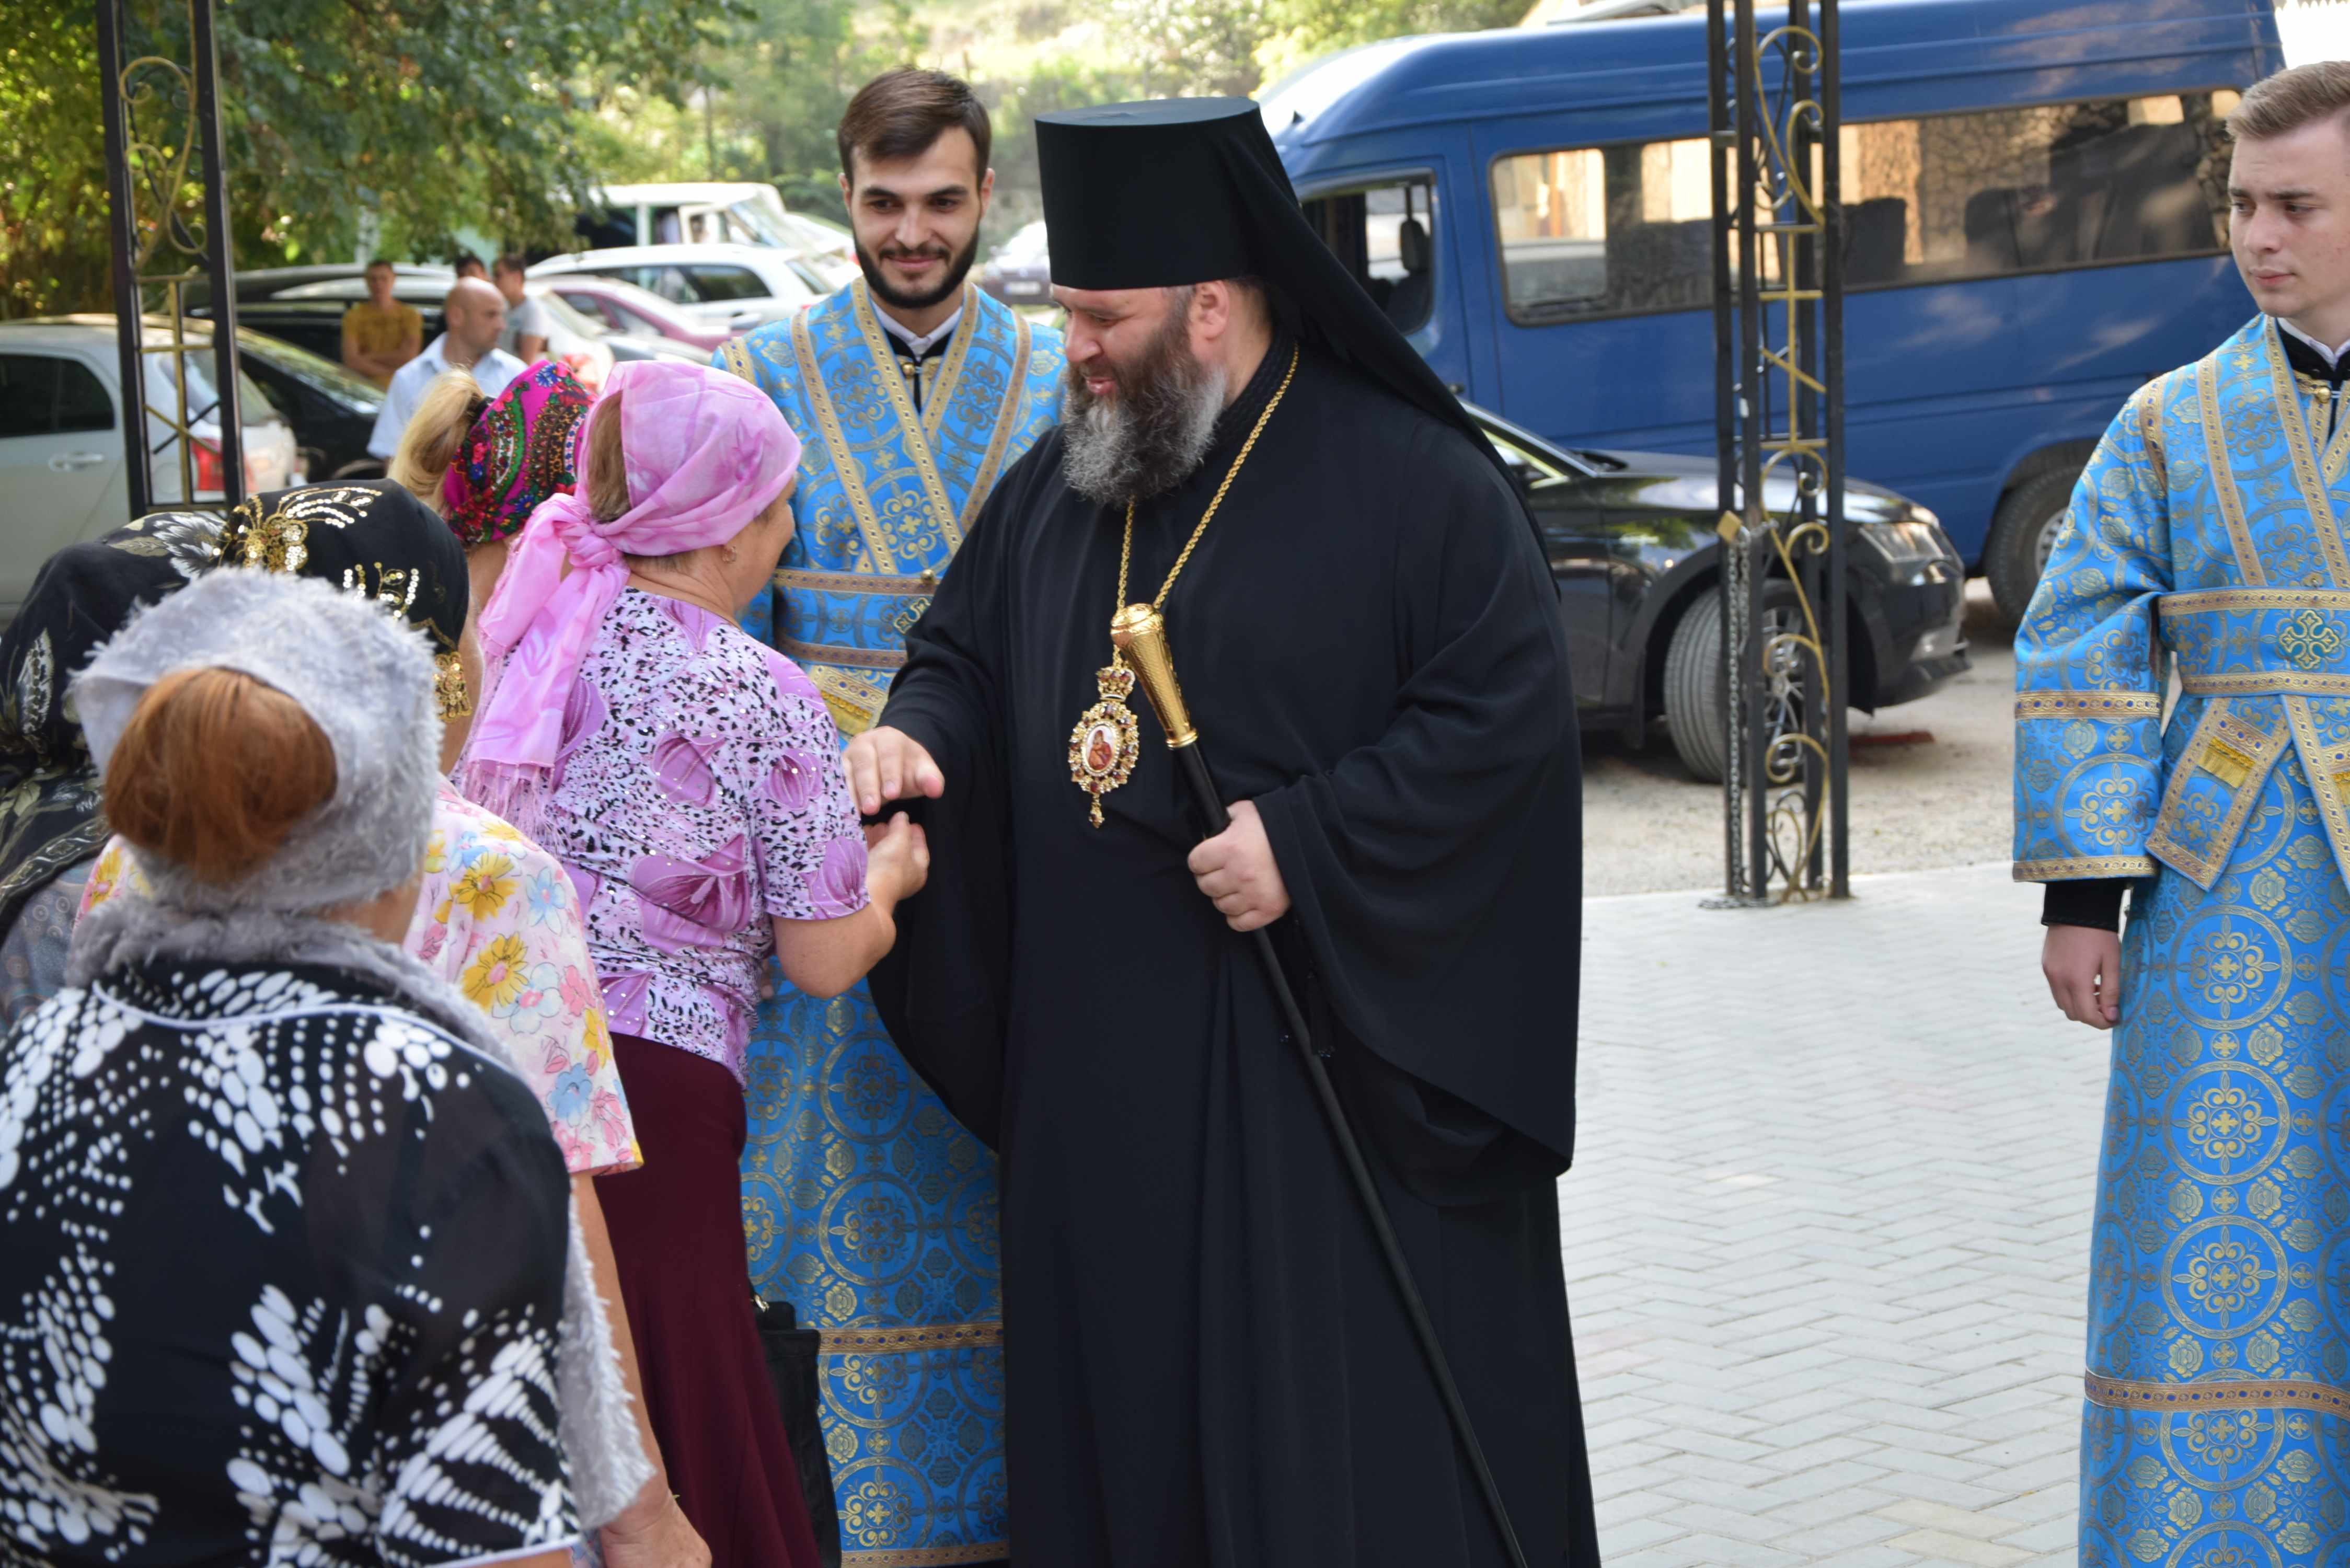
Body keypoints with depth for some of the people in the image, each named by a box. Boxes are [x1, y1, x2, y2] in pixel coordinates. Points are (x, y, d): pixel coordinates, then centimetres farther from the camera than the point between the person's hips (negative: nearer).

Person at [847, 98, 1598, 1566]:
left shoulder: (1410, 482, -9)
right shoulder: (1054, 487, 12)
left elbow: (1505, 713, -13)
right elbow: (965, 653, 20)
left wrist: (1310, 846, -19)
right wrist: (918, 732, -3)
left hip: (1328, 1062, -6)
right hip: (1099, 1075, 6)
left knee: (1351, 1448, -2)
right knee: (1123, 1414, 10)